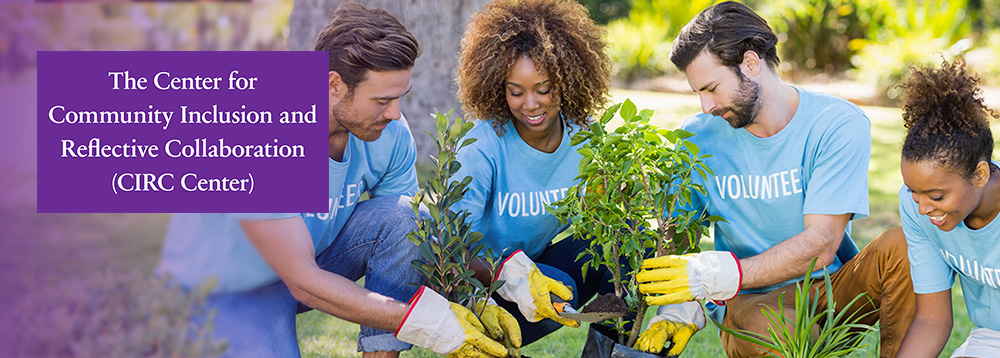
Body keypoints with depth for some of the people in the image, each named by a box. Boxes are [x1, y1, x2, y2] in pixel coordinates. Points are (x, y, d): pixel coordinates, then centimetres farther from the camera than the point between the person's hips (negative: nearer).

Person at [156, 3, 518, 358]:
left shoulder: (389, 133, -15)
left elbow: (413, 246, -6)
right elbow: (304, 284, -35)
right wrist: (435, 325, -37)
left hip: (317, 255, 5)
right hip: (225, 291, -5)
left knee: (401, 213, -21)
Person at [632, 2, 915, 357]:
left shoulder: (840, 124, -10)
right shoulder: (698, 138, -1)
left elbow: (821, 244, -18)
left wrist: (718, 275, -30)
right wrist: (679, 311, -20)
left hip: (832, 286, 0)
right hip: (752, 301, 0)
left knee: (902, 244, -30)